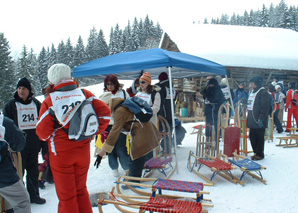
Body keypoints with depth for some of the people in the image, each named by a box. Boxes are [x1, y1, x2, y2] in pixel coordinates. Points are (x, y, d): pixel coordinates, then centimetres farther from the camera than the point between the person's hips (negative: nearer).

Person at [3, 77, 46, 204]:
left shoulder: (36, 103, 8)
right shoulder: (11, 105, 0)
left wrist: (43, 142, 9)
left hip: (34, 145, 3)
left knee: (33, 171, 12)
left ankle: (33, 194, 24)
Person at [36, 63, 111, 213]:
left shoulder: (50, 100, -10)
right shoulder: (84, 93, -1)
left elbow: (43, 132, -9)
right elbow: (104, 111, -7)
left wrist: (48, 138, 13)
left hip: (61, 152, -3)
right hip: (83, 150, 4)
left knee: (66, 195, 11)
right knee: (81, 189, 22)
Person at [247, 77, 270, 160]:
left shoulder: (263, 92, -11)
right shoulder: (252, 92, 18)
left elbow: (265, 107, -17)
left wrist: (261, 118, -21)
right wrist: (248, 117, 22)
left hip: (259, 121, -9)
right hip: (252, 120, 9)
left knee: (259, 137, 0)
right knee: (252, 137, 11)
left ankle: (260, 154, 9)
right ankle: (256, 152, 23)